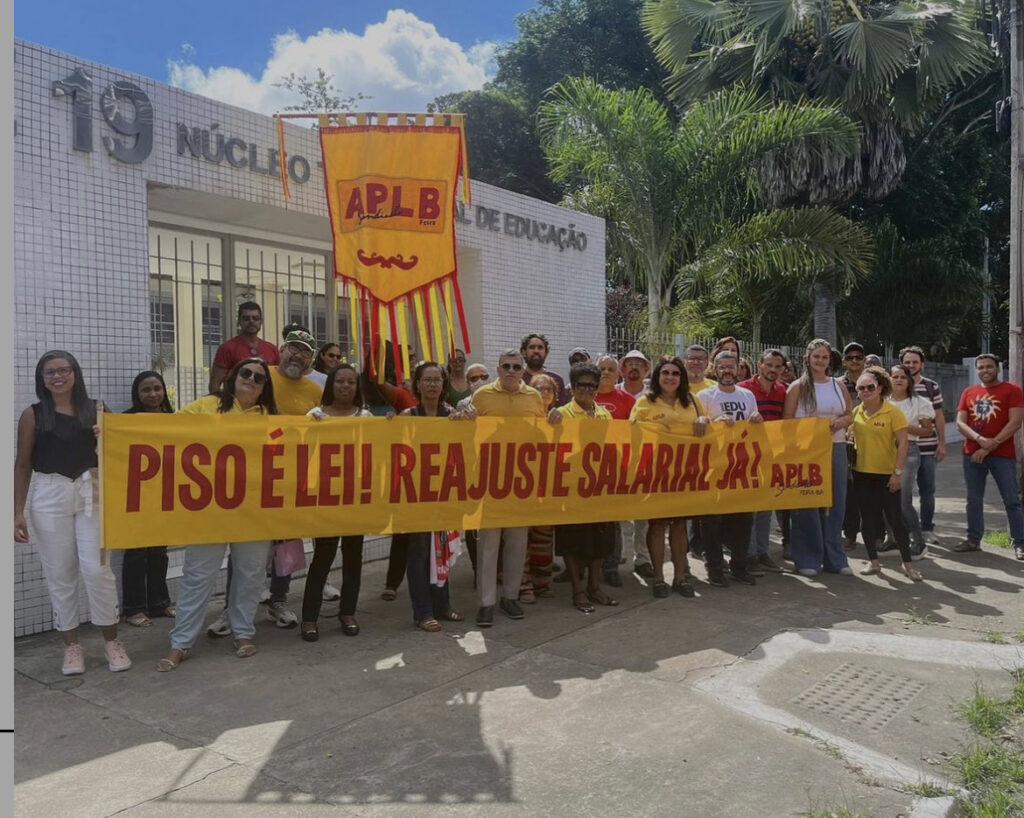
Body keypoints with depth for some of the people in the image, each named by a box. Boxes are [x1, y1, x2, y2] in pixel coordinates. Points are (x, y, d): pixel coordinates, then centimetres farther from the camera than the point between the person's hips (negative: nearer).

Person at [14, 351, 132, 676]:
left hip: (92, 493, 0)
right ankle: (71, 645, 18)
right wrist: (18, 511, 0)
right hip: (49, 497, 0)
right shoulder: (33, 415, 3)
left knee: (97, 569, -3)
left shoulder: (97, 410, 5)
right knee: (60, 574, 6)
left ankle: (111, 640, 12)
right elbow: (22, 464, 5)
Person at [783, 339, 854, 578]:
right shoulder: (797, 387, 0)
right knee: (807, 504, 0)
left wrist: (840, 422, -6)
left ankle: (834, 558, 17)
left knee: (835, 502, 7)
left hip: (836, 448, 4)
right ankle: (807, 559, 8)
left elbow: (850, 414, 15)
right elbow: (787, 421, -2)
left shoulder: (838, 385, 12)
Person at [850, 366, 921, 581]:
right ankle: (873, 561, 21)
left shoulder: (893, 412, -9)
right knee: (868, 519, 10)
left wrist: (898, 472, -14)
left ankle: (908, 563, 14)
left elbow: (902, 443, -10)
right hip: (862, 474, 4)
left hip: (887, 475, -4)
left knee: (895, 519, 1)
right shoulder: (856, 413, 3)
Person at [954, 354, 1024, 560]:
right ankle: (973, 540, 17)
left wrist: (991, 445, -15)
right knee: (974, 499, 9)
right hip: (972, 454, 4)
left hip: (1002, 455, -4)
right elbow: (960, 423, 3)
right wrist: (980, 439, -15)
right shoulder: (968, 392, 11)